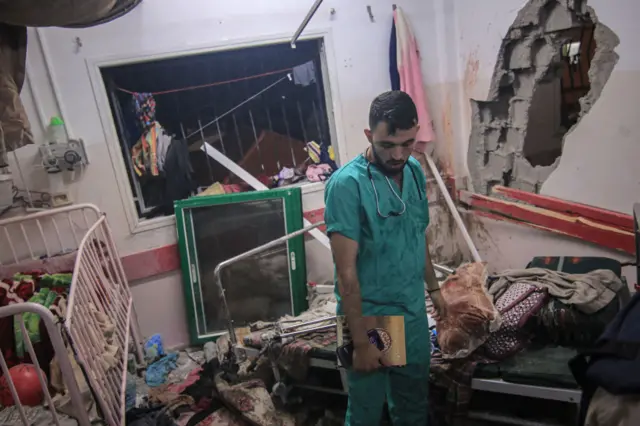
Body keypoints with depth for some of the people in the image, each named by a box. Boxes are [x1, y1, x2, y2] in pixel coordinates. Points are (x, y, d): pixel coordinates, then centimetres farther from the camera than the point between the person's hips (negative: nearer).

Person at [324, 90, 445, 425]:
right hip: (369, 318, -6)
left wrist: (433, 287, 18)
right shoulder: (346, 184, -23)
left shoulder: (415, 171, -1)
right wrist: (361, 342, -21)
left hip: (414, 314, 6)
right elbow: (346, 271, -23)